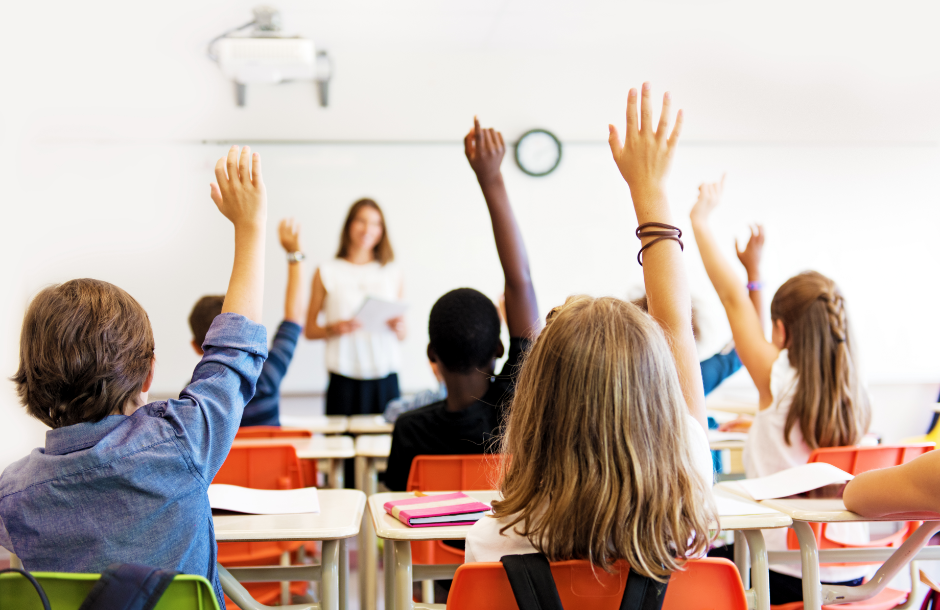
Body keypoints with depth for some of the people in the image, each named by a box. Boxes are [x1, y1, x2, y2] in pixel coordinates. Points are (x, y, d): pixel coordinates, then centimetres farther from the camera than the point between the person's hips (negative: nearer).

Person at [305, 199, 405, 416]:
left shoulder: (392, 273, 14)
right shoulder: (327, 273, 7)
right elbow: (309, 330, 7)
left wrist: (398, 328, -6)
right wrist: (333, 329, -11)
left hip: (386, 379, 2)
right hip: (345, 380, -2)